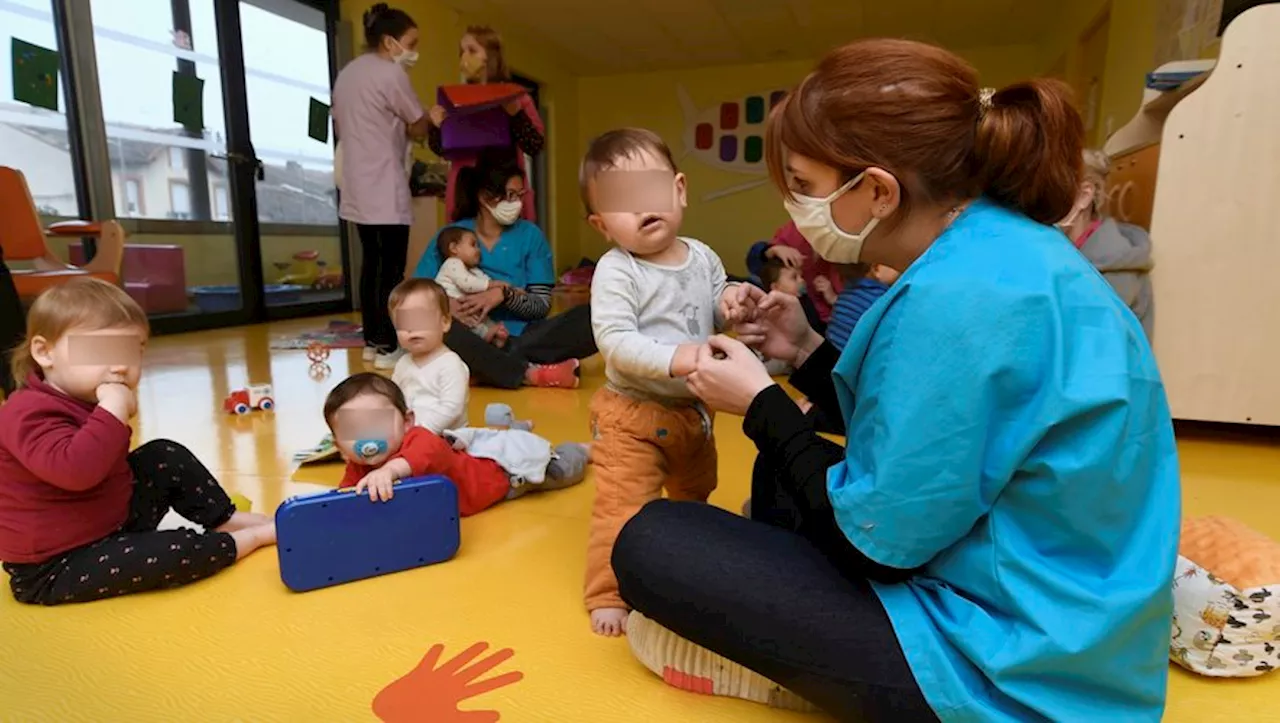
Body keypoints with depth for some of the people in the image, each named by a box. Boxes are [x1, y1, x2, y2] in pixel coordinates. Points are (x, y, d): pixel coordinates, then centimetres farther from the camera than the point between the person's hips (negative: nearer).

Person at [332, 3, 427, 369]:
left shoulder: (346, 73, 19)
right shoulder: (390, 73, -7)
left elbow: (339, 126, 26)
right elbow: (419, 129, -3)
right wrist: (429, 117, 16)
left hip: (357, 187, 9)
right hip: (385, 186, -9)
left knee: (371, 262, 11)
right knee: (393, 267, -6)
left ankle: (372, 341, 16)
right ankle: (387, 347, -4)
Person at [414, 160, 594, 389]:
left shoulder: (530, 235, 6)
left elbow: (542, 305, 1)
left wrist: (505, 294, -18)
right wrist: (445, 303, -19)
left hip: (522, 337, 1)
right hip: (474, 341, -1)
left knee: (591, 317, -23)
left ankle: (487, 367, -28)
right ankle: (531, 373, -31)